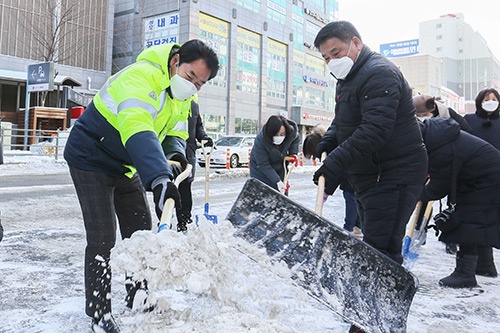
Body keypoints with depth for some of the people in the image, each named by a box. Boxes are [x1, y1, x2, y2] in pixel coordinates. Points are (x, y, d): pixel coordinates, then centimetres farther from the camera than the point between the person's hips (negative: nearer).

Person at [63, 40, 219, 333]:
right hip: (91, 159, -8)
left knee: (141, 233, 9)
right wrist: (159, 178, -63)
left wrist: (175, 152, -17)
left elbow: (171, 128, 8)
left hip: (126, 166, 8)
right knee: (103, 240, -9)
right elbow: (136, 128, -49)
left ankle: (138, 302, 26)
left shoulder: (185, 98, -3)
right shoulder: (140, 76, -32)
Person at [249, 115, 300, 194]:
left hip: (280, 168, 4)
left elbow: (296, 140, 5)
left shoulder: (291, 131, -22)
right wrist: (277, 181, -35)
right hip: (260, 171, -4)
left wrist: (293, 153, -11)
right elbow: (263, 165, -29)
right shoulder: (260, 139, -34)